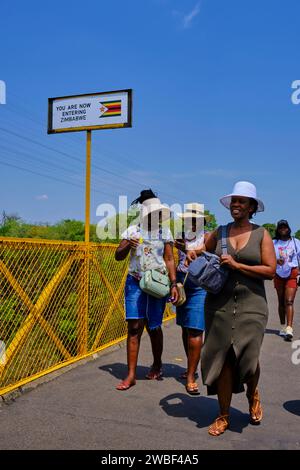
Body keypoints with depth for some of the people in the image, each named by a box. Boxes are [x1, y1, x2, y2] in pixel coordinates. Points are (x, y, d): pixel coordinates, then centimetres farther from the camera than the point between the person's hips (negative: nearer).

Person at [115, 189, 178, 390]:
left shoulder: (165, 232, 3)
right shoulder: (133, 230, 2)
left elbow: (169, 259, 1)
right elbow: (118, 256, 1)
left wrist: (174, 284, -8)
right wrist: (127, 246, -20)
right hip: (135, 283, 0)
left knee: (154, 327, 7)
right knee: (134, 327, -5)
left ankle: (157, 365, 32)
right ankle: (131, 374, 2)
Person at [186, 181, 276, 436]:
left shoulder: (261, 234, 1)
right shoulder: (219, 233, 8)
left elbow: (270, 271, -6)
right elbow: (203, 250, 25)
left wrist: (237, 265, -14)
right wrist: (193, 252, 2)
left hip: (251, 304, -2)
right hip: (219, 303, 2)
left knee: (248, 356, -7)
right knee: (222, 359, 5)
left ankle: (253, 395, 30)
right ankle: (223, 415, 23)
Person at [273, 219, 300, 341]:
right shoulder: (273, 243, 7)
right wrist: (276, 261, -18)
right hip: (279, 275, 2)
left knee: (289, 301, -13)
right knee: (281, 302, 9)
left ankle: (289, 329, -20)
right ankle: (283, 327, 21)